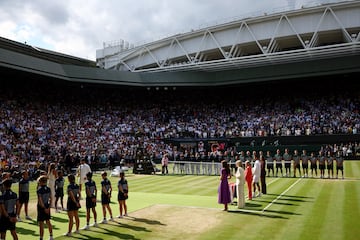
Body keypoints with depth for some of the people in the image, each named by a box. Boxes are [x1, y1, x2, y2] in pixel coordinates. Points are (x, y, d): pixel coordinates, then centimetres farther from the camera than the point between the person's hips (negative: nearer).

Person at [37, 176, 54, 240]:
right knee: (48, 222, 19)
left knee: (41, 224, 1)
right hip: (47, 207, 6)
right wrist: (48, 207, 14)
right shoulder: (48, 189, 0)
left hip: (41, 208, -6)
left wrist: (44, 208, -15)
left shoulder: (39, 190, -18)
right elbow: (50, 198, 7)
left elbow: (40, 201, -21)